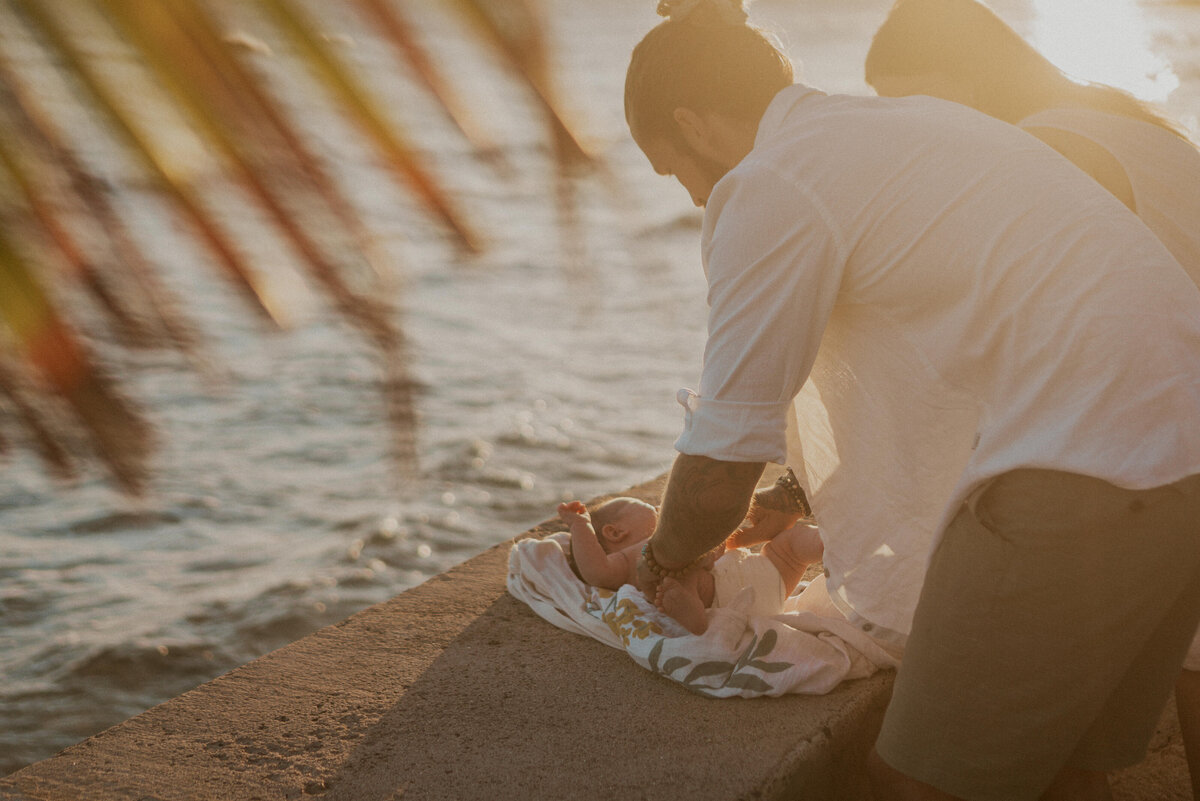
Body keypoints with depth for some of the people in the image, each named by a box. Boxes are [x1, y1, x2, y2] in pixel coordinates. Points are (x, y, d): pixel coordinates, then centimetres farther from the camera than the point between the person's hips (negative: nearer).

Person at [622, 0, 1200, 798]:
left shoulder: (770, 186, -5)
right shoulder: (914, 118, 22)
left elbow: (719, 473, -4)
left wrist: (664, 555, 17)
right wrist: (797, 500, 40)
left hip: (1084, 477, -10)